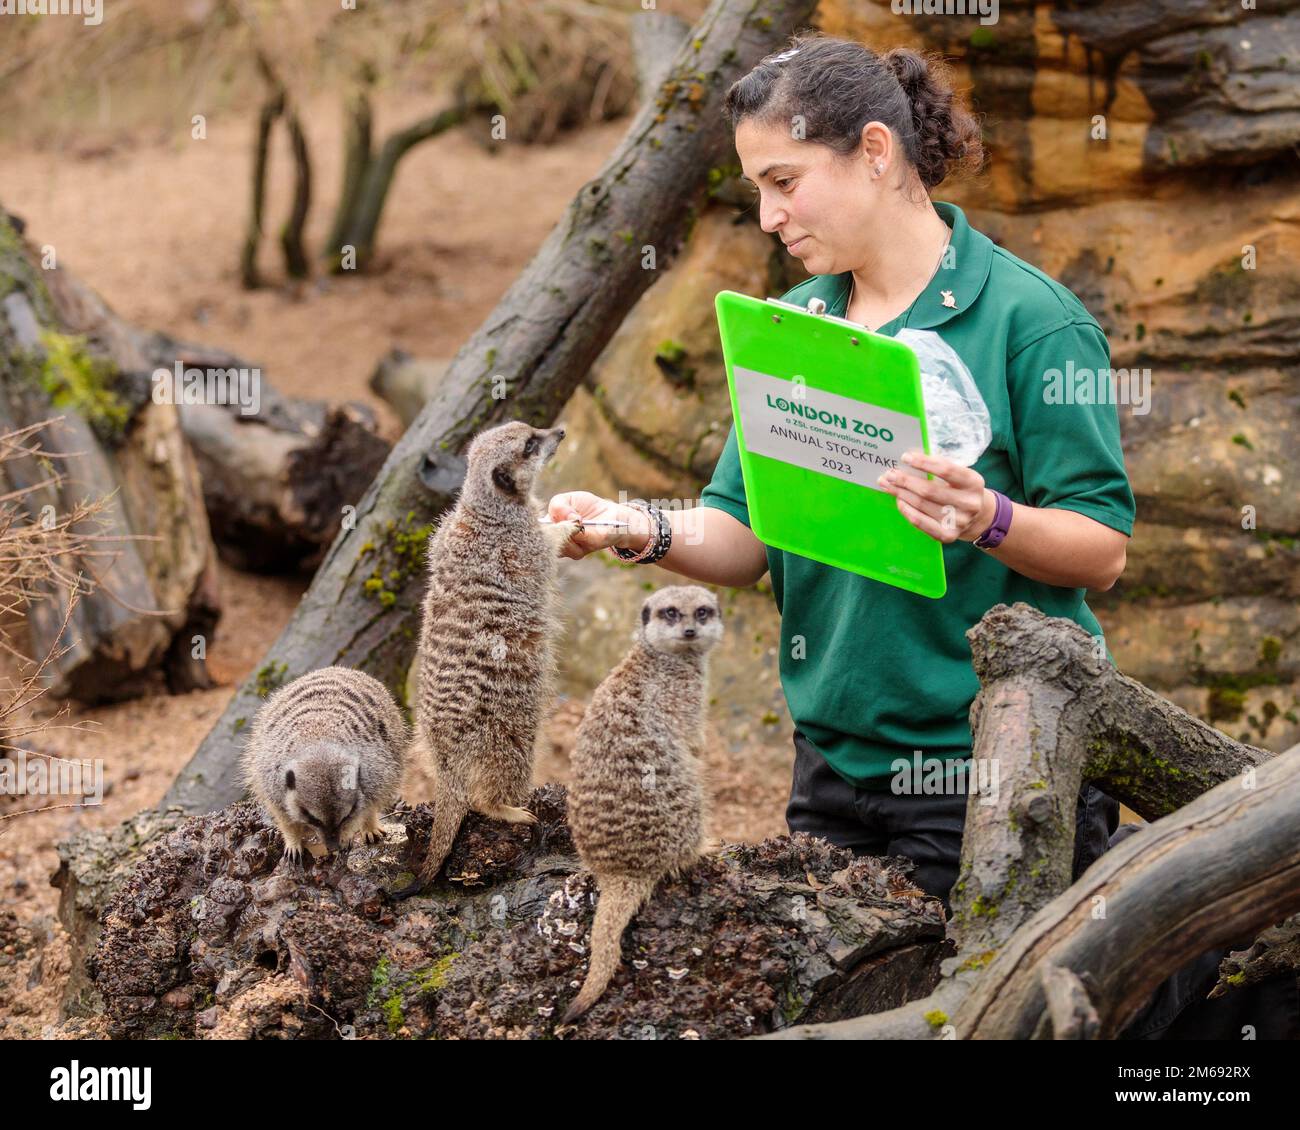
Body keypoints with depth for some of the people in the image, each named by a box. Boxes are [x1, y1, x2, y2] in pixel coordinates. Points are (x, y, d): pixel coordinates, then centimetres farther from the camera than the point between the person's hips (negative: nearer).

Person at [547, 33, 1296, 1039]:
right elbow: (745, 538, 5)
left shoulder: (1029, 317, -10)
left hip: (988, 758, -6)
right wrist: (650, 532, -14)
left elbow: (1104, 549, -12)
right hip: (836, 758, 6)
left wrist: (987, 519, -29)